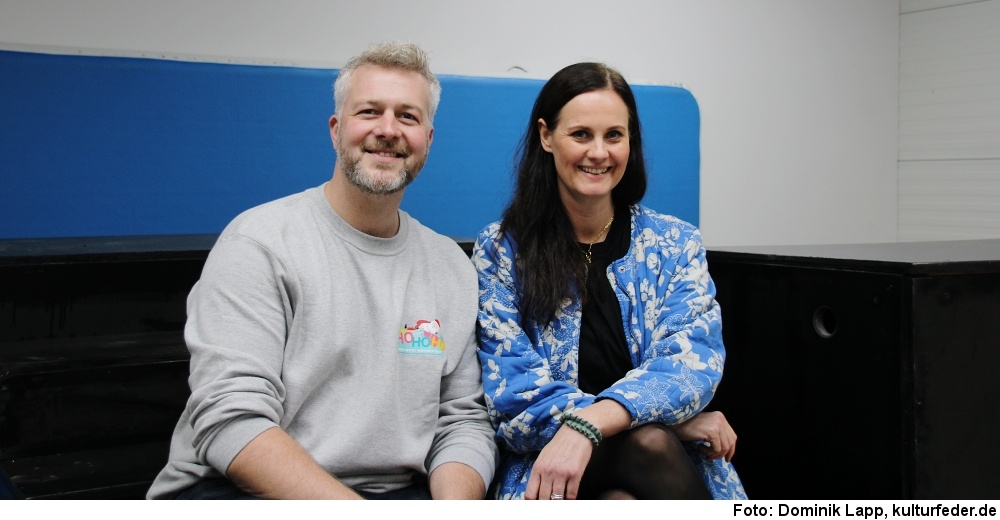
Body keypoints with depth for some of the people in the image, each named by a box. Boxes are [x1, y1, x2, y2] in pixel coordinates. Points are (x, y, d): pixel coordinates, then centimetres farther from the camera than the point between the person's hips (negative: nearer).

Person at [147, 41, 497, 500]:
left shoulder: (452, 265, 10)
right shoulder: (259, 241, -7)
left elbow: (463, 420, 9)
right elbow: (230, 422, -16)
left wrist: (454, 504, -13)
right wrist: (359, 513, -24)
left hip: (396, 491, 4)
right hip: (240, 493, -3)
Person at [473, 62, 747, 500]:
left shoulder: (675, 244, 8)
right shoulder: (499, 250, 3)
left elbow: (694, 360, -9)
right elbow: (513, 394, -7)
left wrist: (588, 424, -28)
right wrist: (668, 421, -15)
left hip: (676, 463, 2)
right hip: (544, 475, -2)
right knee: (647, 440, -32)